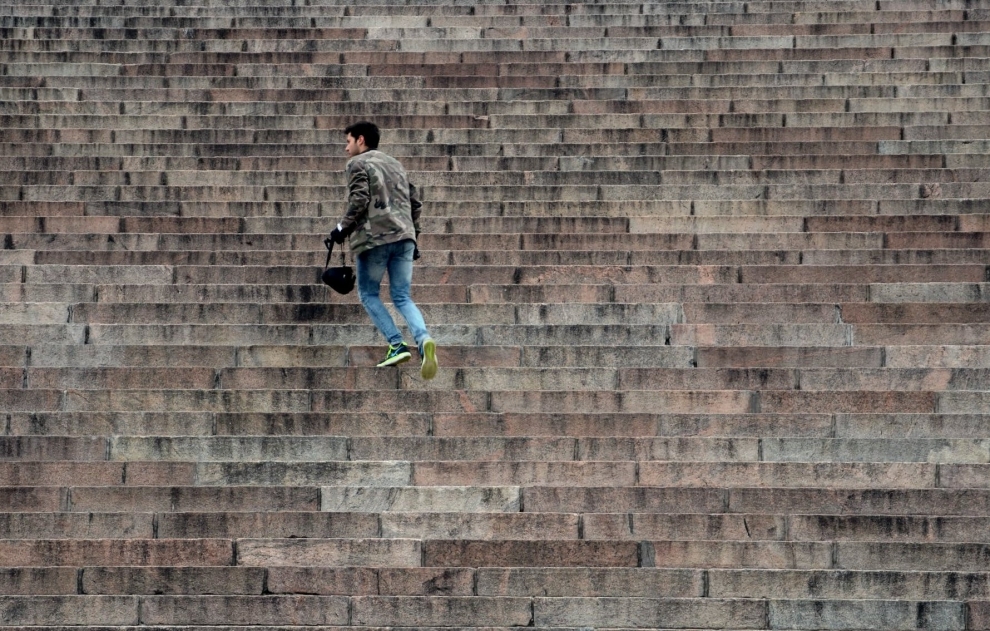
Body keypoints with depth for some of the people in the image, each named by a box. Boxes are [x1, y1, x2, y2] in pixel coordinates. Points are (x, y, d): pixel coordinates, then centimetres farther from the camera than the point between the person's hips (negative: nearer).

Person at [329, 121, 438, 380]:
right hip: (404, 236, 6)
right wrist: (413, 235, 24)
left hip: (374, 237, -6)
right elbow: (415, 202, 21)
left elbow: (359, 201, -12)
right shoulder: (394, 164, 24)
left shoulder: (358, 164, 2)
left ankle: (397, 345, -4)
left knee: (369, 294, 10)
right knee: (402, 297, 6)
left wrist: (343, 228, -3)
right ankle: (424, 339, -21)